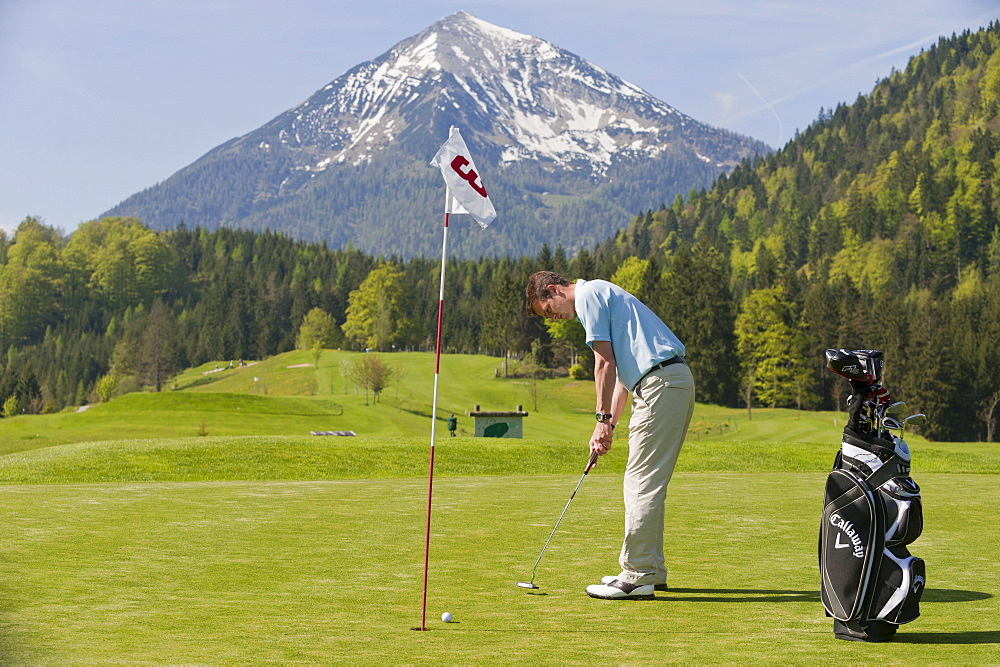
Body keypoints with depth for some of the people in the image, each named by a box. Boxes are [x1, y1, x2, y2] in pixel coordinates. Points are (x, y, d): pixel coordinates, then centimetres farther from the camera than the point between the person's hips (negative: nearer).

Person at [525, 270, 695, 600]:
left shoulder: (588, 293, -4)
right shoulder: (601, 296, 26)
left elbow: (605, 363, -10)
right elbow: (623, 369, 24)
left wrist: (602, 419, -4)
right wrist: (609, 425, 18)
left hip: (661, 384, -10)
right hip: (677, 380, 10)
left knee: (642, 483, -8)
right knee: (648, 484, 15)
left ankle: (637, 576, -6)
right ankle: (651, 571, 20)